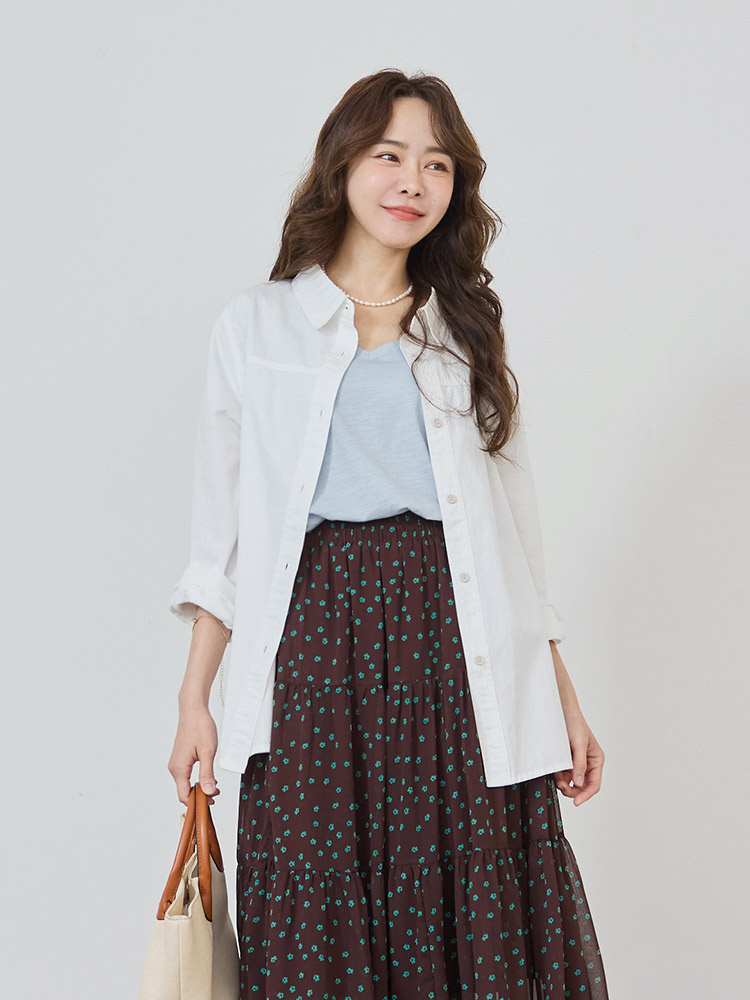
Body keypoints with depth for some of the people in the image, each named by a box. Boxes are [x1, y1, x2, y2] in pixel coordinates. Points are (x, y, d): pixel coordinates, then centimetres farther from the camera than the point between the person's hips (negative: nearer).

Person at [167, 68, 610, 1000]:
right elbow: (219, 528, 8)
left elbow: (514, 521, 14)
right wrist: (193, 700, 1)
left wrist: (562, 694, 7)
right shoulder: (255, 325, 10)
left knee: (483, 920, -2)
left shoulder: (469, 329, 16)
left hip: (457, 643, 2)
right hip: (315, 642, -1)